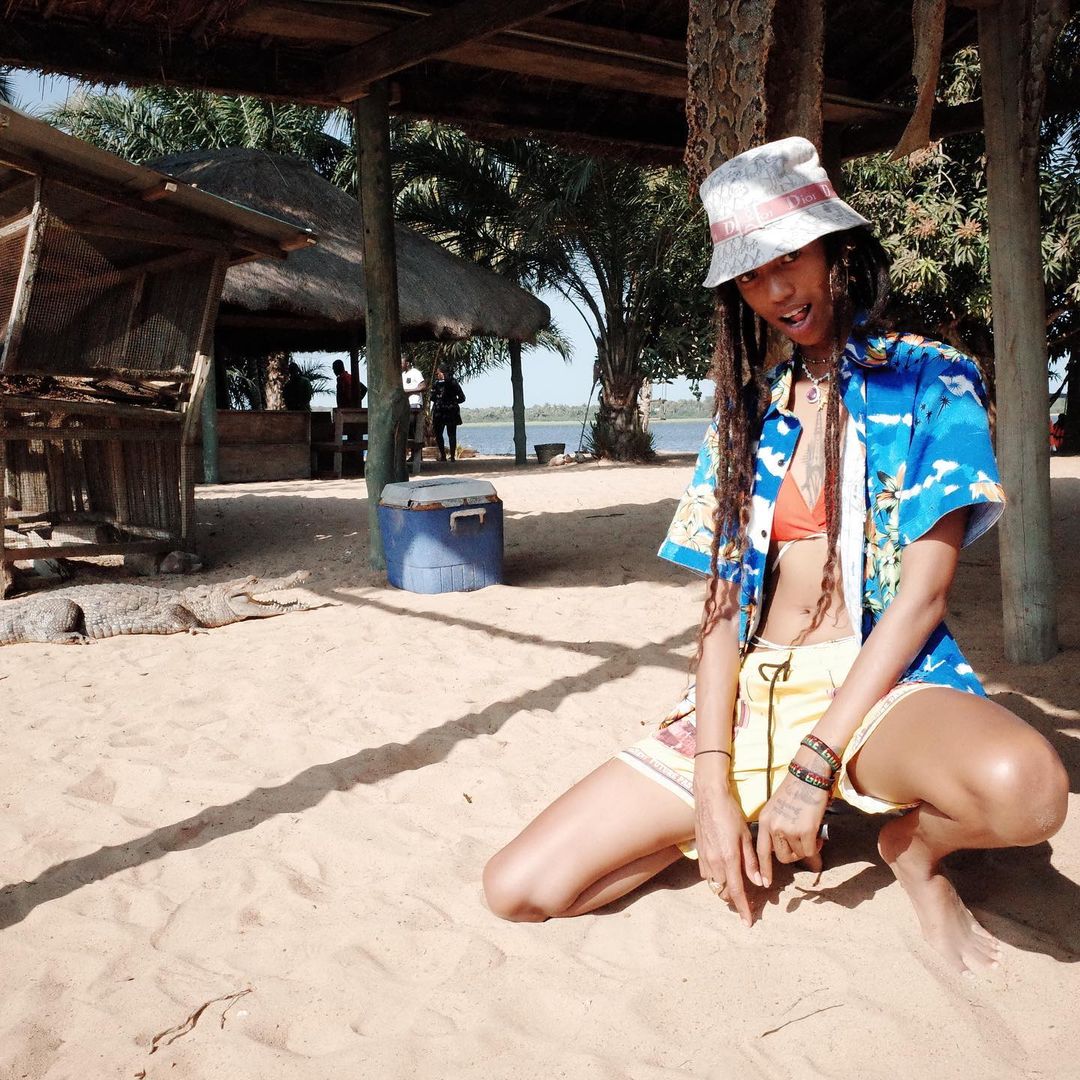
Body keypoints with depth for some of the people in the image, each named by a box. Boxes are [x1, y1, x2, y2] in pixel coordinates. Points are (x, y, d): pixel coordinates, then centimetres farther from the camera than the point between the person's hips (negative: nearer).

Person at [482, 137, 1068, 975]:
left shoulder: (927, 382, 0)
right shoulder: (749, 406, 12)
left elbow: (923, 592, -9)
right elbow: (725, 599, 4)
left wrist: (814, 765, -18)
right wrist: (713, 784, -8)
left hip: (880, 685, -2)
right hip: (748, 693, 3)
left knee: (1021, 782, -40)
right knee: (518, 889, -10)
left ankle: (913, 848, -3)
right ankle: (747, 825, 11)